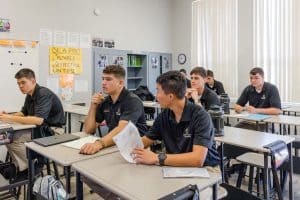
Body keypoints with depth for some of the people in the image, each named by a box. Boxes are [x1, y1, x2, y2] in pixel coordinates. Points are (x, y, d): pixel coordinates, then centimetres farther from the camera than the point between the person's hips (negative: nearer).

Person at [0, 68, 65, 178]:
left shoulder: (44, 94, -19)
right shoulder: (30, 95, 9)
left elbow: (38, 120, -30)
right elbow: (23, 113, 19)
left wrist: (11, 118, -25)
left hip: (53, 130, -9)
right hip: (40, 128, 9)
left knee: (14, 138, -16)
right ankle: (21, 166, 7)